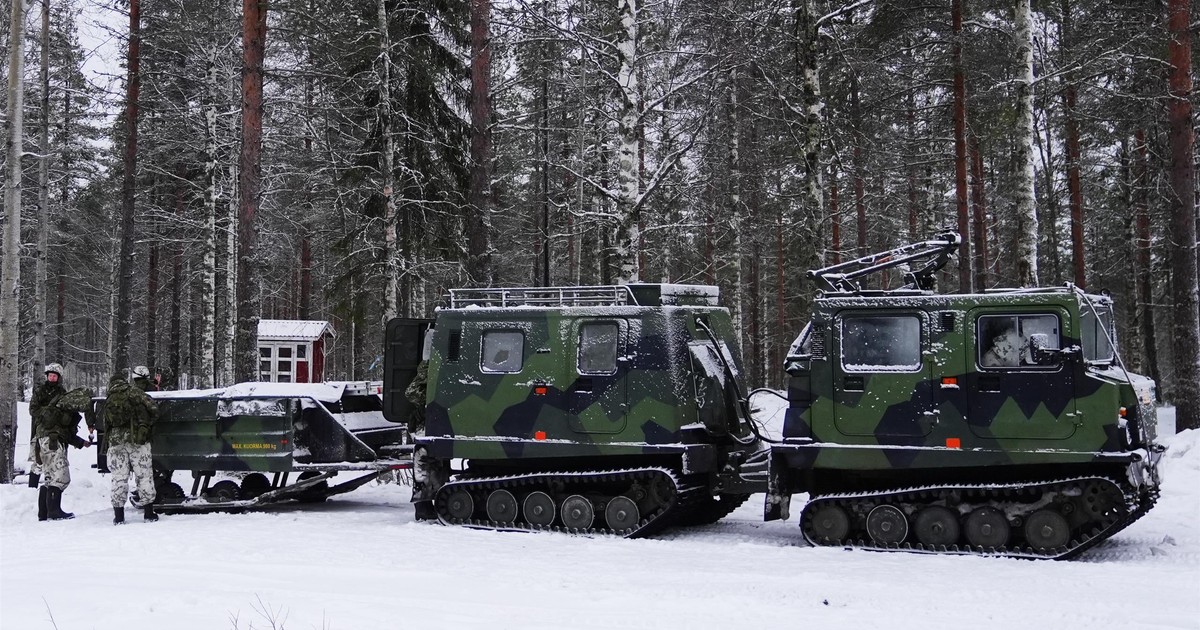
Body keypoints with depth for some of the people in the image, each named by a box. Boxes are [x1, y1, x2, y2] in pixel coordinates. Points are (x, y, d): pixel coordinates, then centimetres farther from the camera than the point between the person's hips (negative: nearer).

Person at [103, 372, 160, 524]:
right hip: (138, 439, -2)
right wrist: (147, 425, 15)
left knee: (119, 478, 6)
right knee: (144, 475, 4)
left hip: (116, 441, 2)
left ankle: (119, 516, 7)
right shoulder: (135, 392, 7)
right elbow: (154, 409, 0)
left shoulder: (109, 402, 16)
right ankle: (148, 512, 7)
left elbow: (106, 426, 15)